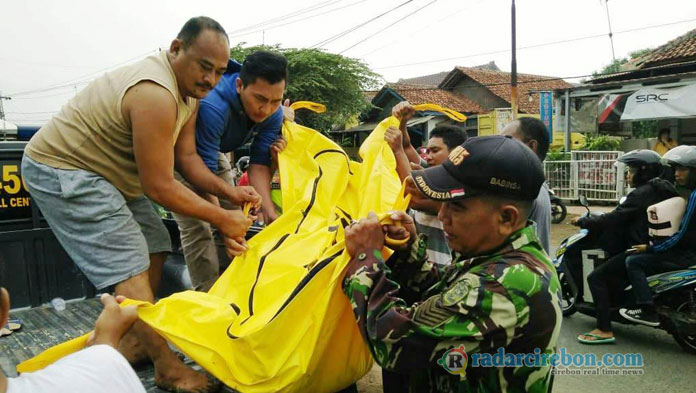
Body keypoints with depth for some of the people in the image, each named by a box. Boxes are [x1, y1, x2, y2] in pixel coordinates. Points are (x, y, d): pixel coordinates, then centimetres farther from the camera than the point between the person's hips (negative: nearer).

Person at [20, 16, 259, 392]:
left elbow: (187, 157, -1)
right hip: (61, 171, -10)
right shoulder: (156, 95, -31)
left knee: (154, 247, 9)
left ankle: (133, 344, 22)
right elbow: (160, 187, -27)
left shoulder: (190, 91, 1)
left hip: (103, 171, 10)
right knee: (131, 269, -13)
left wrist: (229, 192, -14)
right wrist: (222, 218, -20)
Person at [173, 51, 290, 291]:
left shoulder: (274, 112, -19)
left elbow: (259, 164, -19)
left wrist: (269, 212, -31)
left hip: (215, 151, 7)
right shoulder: (212, 106, -41)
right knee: (197, 228, -17)